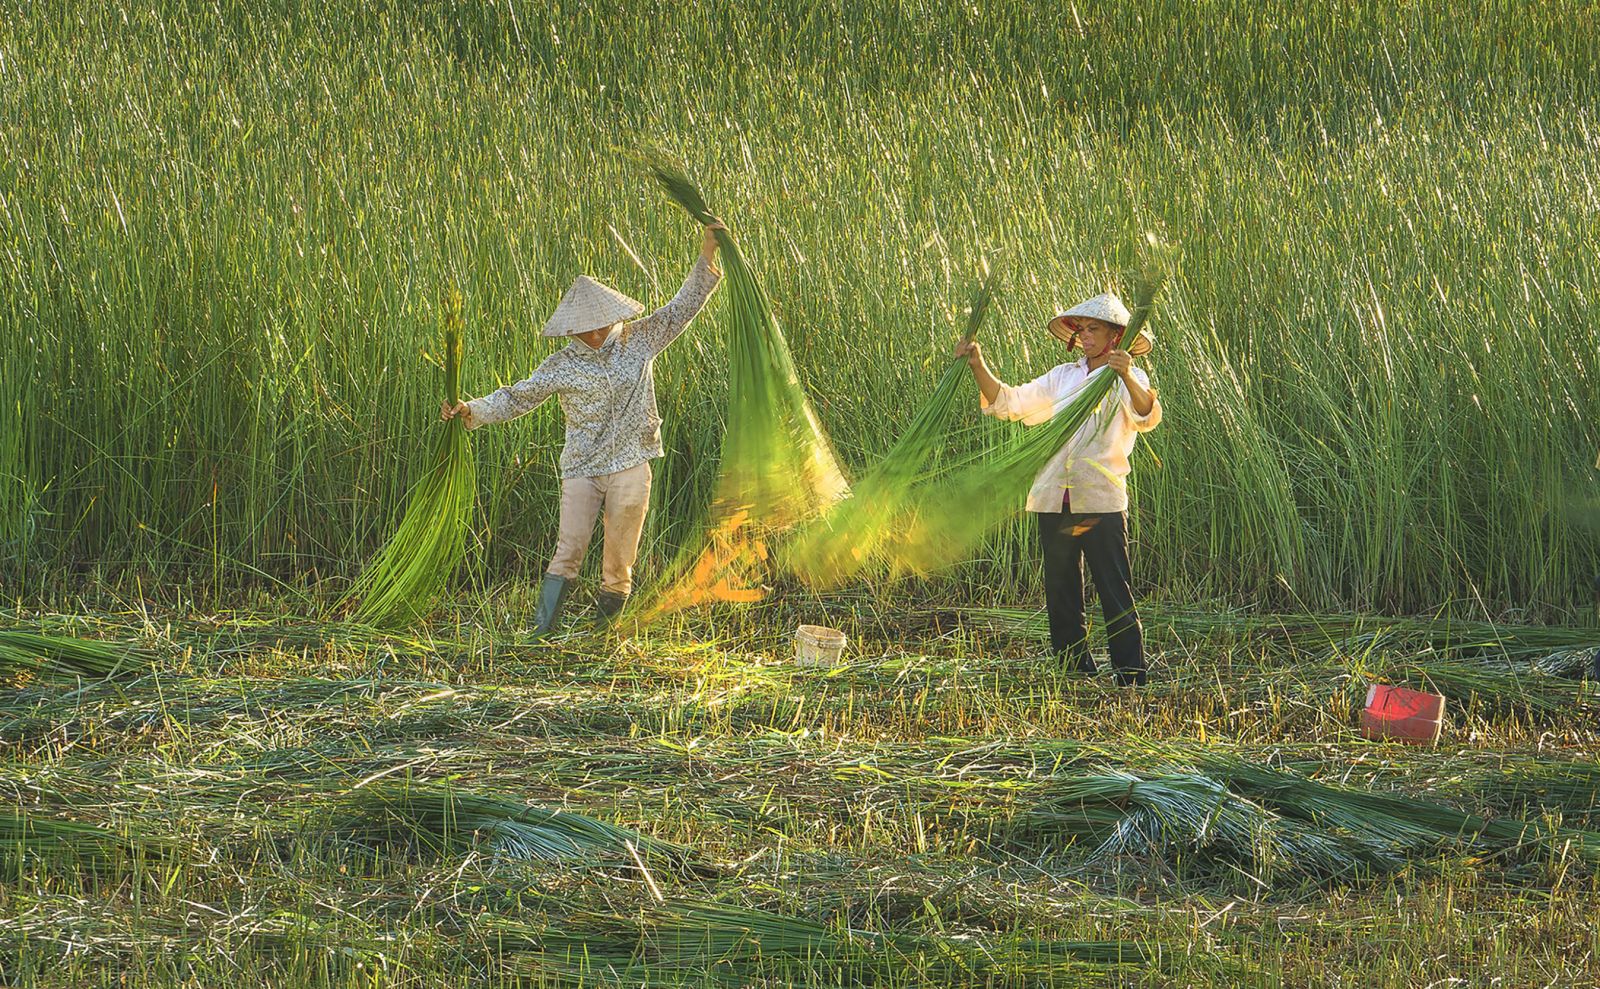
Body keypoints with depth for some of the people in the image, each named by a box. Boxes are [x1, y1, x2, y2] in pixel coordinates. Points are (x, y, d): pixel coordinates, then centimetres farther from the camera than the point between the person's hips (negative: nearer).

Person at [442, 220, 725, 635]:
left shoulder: (638, 341, 2)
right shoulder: (562, 365, 0)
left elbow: (682, 308, 4)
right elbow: (517, 398, 3)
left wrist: (707, 257, -4)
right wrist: (472, 411, -9)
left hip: (630, 468, 1)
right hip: (581, 470, -1)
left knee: (619, 562, 4)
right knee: (569, 550, -11)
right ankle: (540, 635, -12)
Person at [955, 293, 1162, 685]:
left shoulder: (1129, 380, 2)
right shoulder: (1062, 377, 18)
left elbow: (1147, 417, -19)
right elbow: (1009, 402, 16)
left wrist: (1126, 376, -36)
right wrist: (978, 366, 3)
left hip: (1102, 502, -6)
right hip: (1054, 502, 6)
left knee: (1116, 595, -9)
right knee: (1061, 595, 9)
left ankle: (1132, 678, -8)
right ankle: (1074, 673, 18)